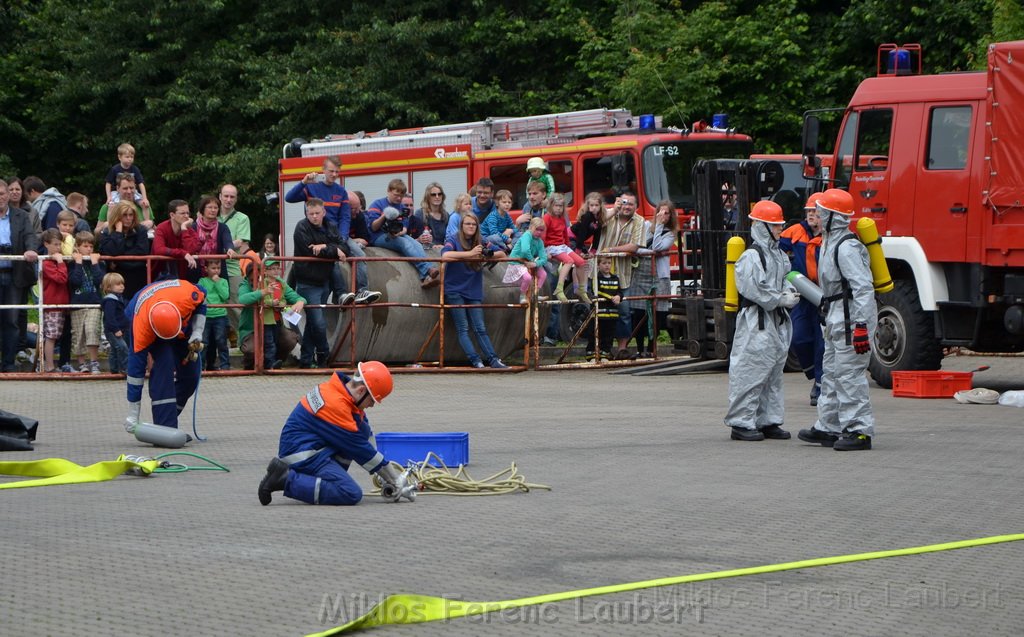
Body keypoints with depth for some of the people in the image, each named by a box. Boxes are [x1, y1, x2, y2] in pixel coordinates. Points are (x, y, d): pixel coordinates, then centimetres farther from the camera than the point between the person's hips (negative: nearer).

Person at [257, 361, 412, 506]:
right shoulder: (334, 404, -21)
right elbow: (358, 447, -16)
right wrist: (395, 479, -7)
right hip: (302, 455, -10)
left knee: (362, 431, 3)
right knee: (352, 494, -22)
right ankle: (286, 479, -16)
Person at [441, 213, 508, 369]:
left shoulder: (479, 244, 9)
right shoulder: (453, 242, -3)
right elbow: (445, 255, -25)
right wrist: (469, 253, -26)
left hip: (473, 293, 4)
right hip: (455, 292, -4)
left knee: (480, 328, -1)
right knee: (463, 329, -8)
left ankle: (493, 360, -7)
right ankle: (475, 360, -13)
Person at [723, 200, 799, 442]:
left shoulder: (778, 254, 15)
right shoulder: (751, 256, -14)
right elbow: (755, 291, -20)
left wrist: (789, 293, 2)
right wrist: (782, 299, -14)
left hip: (776, 323, 9)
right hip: (756, 324, -9)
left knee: (774, 374, 12)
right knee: (752, 371, -7)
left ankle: (768, 421, 19)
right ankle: (742, 423, -2)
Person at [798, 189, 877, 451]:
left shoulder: (847, 247, -18)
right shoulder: (830, 242, 15)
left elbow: (863, 287, -24)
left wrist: (861, 326, -28)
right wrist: (830, 320, 25)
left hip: (851, 318, -11)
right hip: (837, 318, 11)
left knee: (849, 375, -10)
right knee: (831, 373, 15)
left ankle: (859, 431, -7)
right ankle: (828, 427, 23)